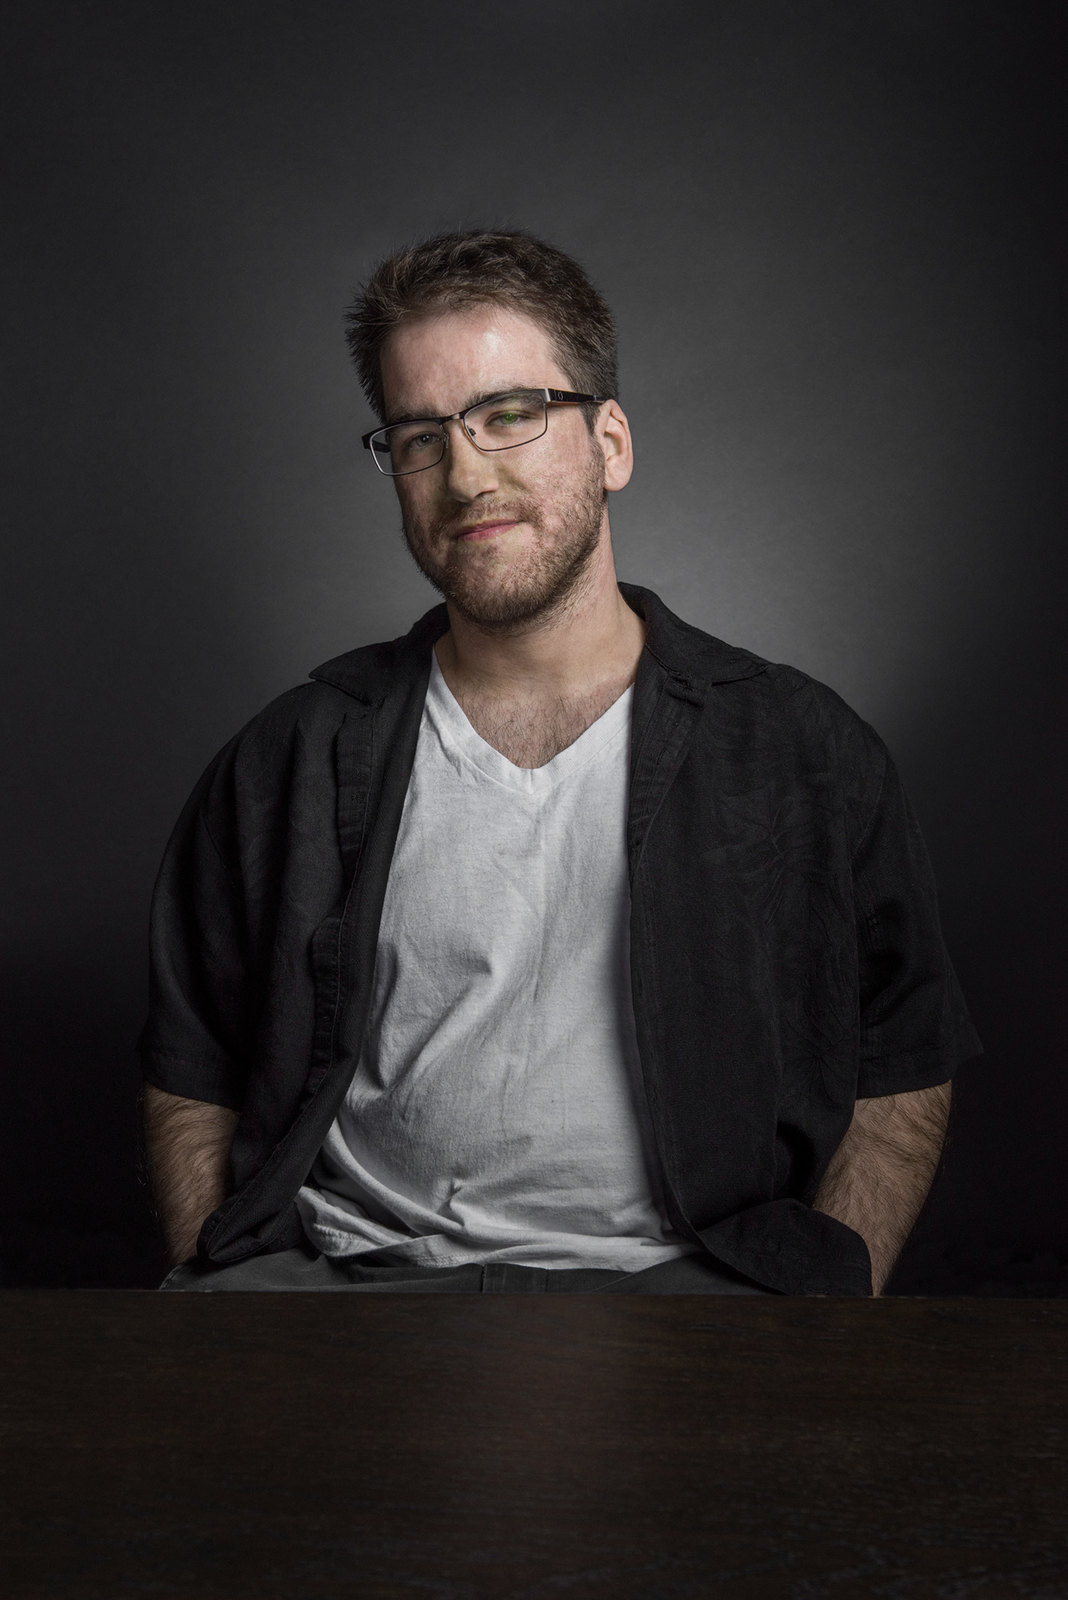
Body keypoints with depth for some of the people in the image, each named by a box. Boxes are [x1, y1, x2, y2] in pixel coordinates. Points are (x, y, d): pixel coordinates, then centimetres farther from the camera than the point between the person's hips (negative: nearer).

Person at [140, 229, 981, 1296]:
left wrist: (830, 1297, -4)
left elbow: (901, 1077, 11)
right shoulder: (287, 766, 11)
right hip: (343, 1263, 1)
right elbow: (190, 1080, 15)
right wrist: (222, 1275, -1)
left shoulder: (806, 752, 8)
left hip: (677, 1271, 0)